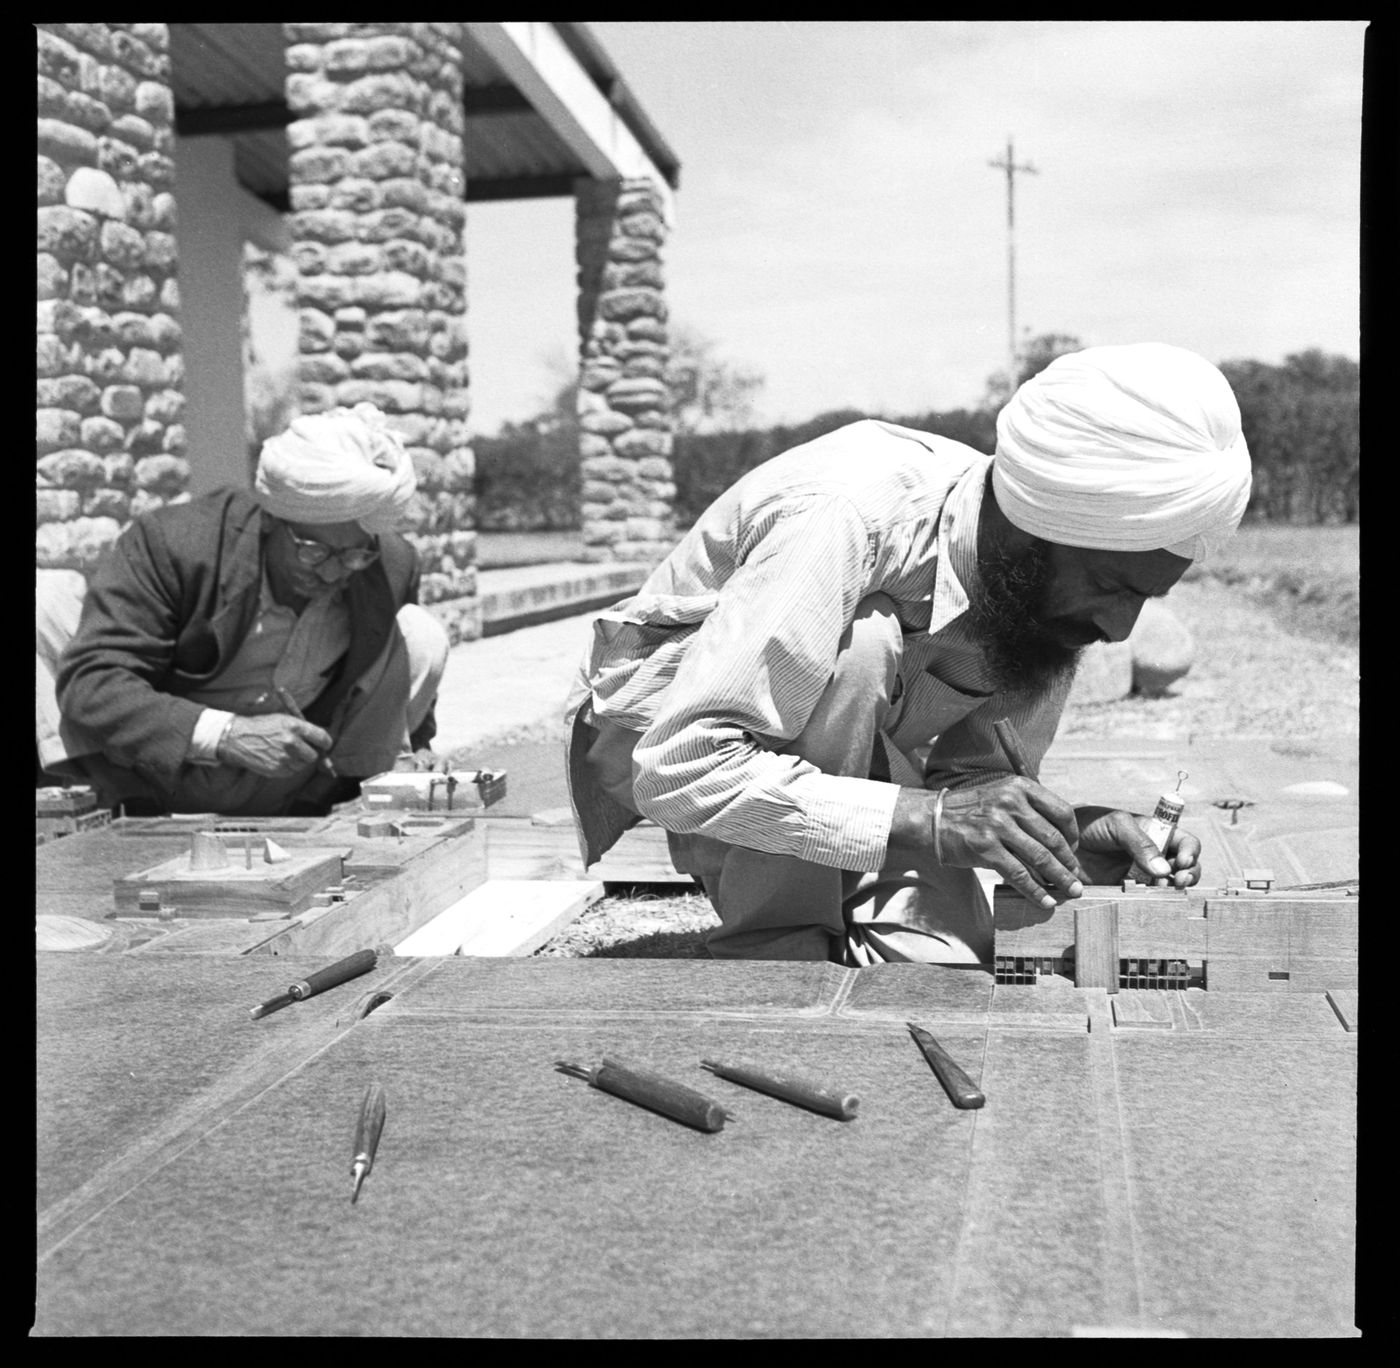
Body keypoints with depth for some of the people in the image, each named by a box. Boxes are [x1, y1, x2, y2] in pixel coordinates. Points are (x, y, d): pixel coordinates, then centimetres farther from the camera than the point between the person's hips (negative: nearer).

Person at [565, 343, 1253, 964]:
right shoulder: (843, 516, -35)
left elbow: (968, 774, -4)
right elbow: (677, 767, -39)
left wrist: (1072, 838, -25)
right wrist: (925, 819, -45)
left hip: (828, 755, 5)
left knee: (944, 956, -21)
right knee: (859, 646, -34)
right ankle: (775, 942, -19)